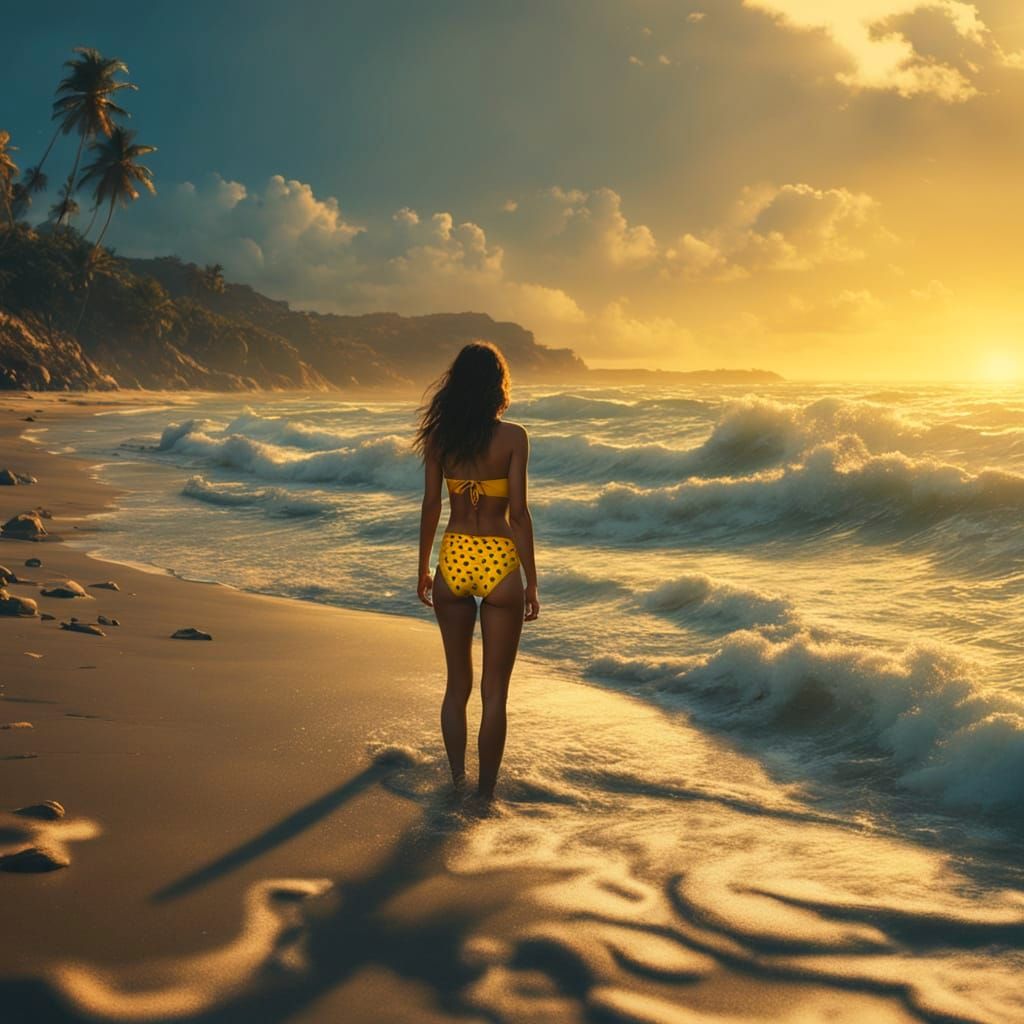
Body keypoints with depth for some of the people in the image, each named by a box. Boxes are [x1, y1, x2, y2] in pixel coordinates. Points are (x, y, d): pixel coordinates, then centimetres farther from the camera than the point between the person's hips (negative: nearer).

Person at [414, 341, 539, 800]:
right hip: (498, 563, -3)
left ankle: (457, 781, 23)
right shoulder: (512, 437, -9)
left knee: (457, 683, 17)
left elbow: (430, 507, 4)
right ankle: (485, 794, 10)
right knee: (494, 690, 6)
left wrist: (423, 570, 16)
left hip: (454, 560, 3)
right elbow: (518, 512, -10)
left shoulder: (439, 436, 1)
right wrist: (531, 582, -4)